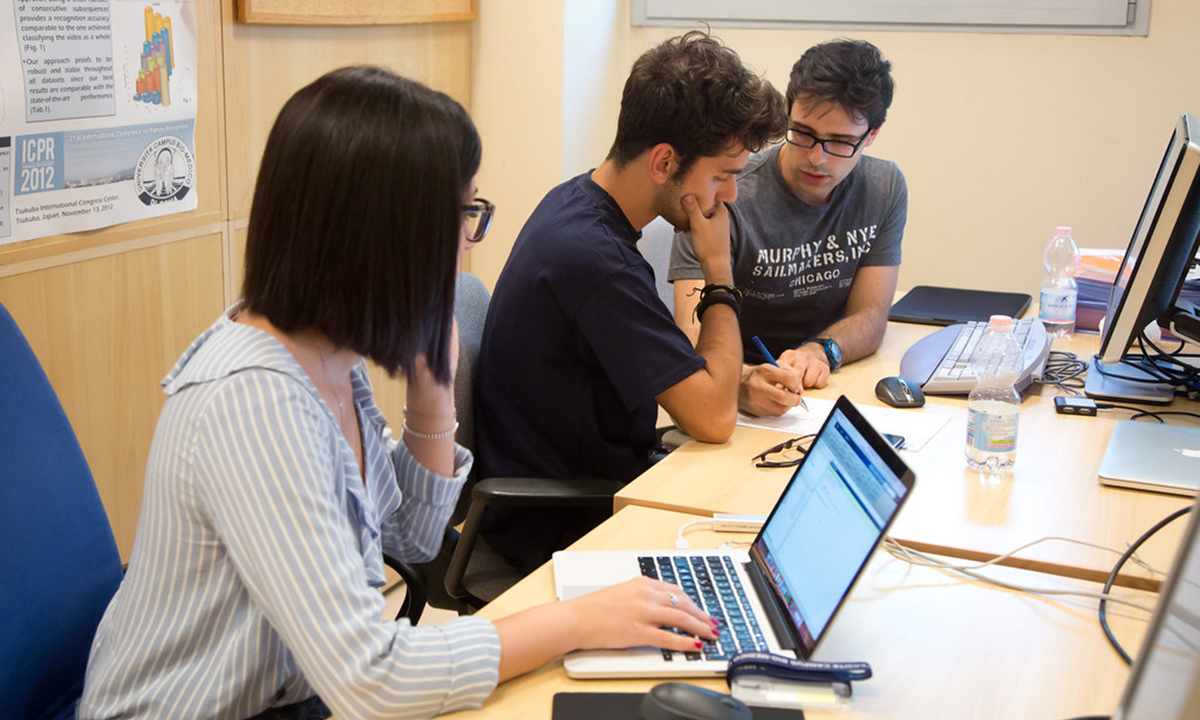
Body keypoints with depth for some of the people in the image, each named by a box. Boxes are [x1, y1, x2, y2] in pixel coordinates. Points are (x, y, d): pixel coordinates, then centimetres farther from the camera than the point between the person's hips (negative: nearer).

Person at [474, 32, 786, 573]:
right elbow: (712, 419, -24)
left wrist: (738, 383, -3)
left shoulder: (577, 203, 3)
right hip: (556, 529, -9)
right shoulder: (593, 258, -28)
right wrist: (719, 271, -15)